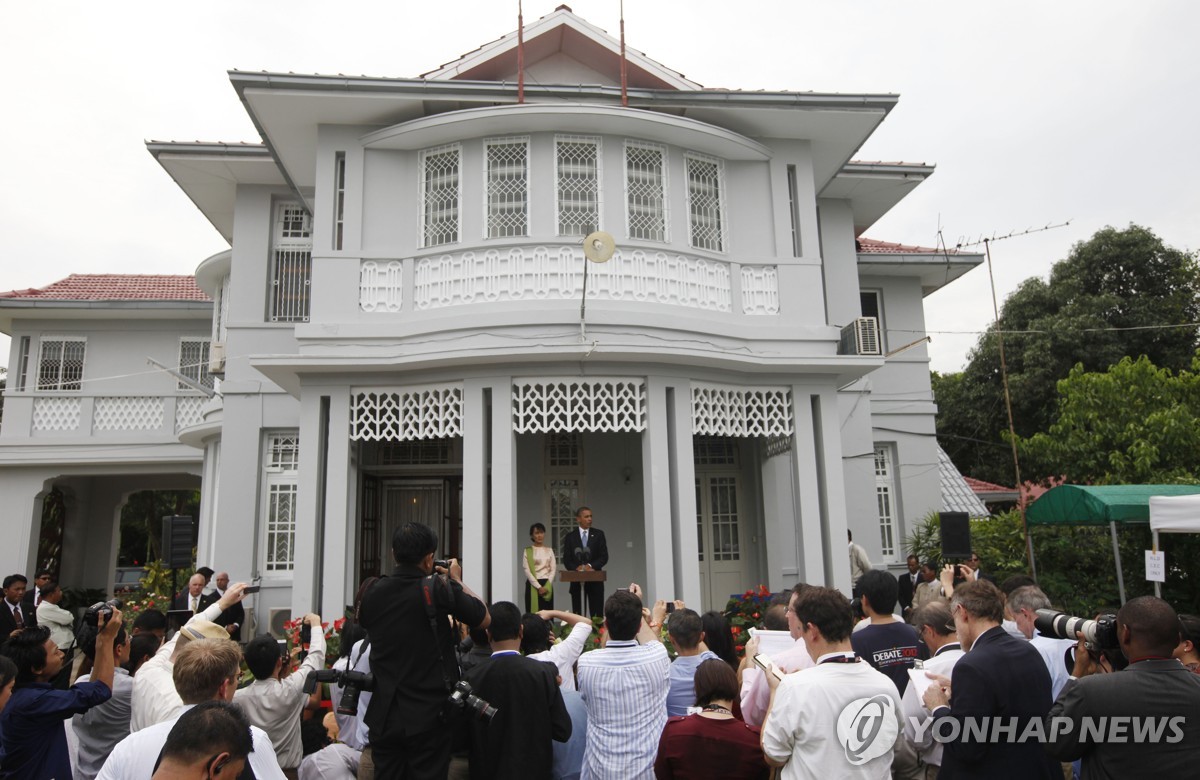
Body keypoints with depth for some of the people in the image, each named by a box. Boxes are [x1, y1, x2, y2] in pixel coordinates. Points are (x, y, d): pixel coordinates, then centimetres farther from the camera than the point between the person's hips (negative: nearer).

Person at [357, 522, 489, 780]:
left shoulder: (374, 593, -2)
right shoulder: (439, 589, -14)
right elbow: (483, 619, -2)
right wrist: (457, 581, 11)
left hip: (384, 717, 4)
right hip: (429, 717, -3)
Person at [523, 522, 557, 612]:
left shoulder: (549, 550, 10)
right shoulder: (528, 551, 1)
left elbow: (553, 569, 5)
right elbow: (527, 570, -6)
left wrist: (547, 586, -8)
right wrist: (538, 586, -13)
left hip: (547, 584, 3)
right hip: (533, 585, -3)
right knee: (534, 612, -5)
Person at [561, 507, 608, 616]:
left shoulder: (598, 534, 6)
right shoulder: (570, 537, 6)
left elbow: (604, 557, 1)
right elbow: (566, 560, 2)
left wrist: (591, 566, -13)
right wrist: (577, 568, -15)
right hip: (577, 580, 0)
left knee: (597, 614, -2)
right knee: (577, 614, 1)